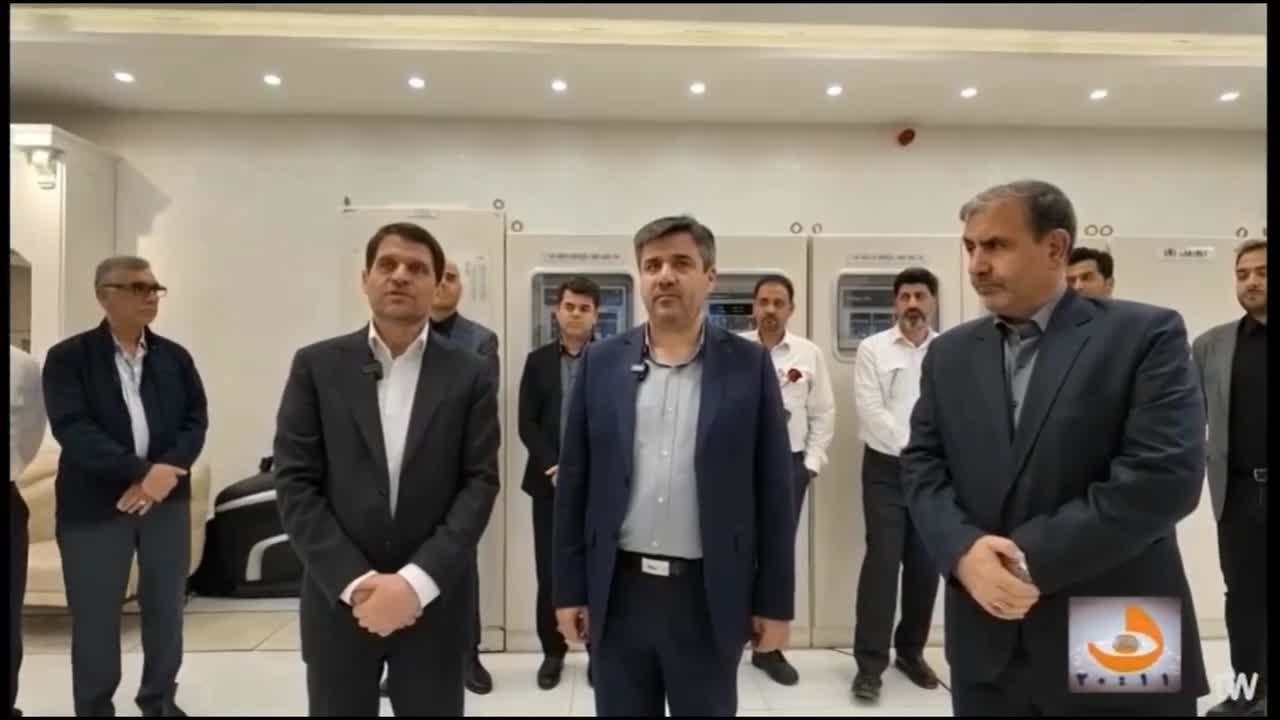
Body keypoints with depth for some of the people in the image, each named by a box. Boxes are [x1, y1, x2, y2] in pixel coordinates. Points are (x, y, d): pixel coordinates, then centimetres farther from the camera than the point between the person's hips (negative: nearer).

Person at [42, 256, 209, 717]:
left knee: (166, 607, 11)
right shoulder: (68, 357, -2)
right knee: (94, 615, 5)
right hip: (94, 504, -3)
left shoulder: (175, 356, 8)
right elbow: (72, 428, -12)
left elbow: (197, 419, 3)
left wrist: (168, 469, -14)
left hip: (167, 497, 3)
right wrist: (138, 472, -21)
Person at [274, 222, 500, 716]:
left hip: (434, 602, 0)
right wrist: (356, 583, -12)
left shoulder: (470, 375, -1)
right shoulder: (316, 366, 1)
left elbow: (480, 484, -6)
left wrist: (416, 581, -15)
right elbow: (295, 484, -3)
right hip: (338, 601, 1)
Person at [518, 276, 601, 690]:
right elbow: (527, 424, 2)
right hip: (549, 482, 2)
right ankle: (553, 651, 21)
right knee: (549, 571, 6)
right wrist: (554, 466, -11)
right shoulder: (538, 361, 6)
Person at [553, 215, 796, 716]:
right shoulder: (601, 363, 1)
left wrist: (775, 601, -1)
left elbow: (774, 492, -2)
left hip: (710, 596, -1)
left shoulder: (748, 365, -3)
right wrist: (569, 589, 2)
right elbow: (574, 484, 3)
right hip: (618, 592, 2)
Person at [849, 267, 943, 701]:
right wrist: (913, 447, -12)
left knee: (926, 564, 9)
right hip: (887, 468, -2)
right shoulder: (873, 349, 0)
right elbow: (870, 410, -8)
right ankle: (870, 663, 3)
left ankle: (911, 651, 25)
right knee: (883, 559, -5)